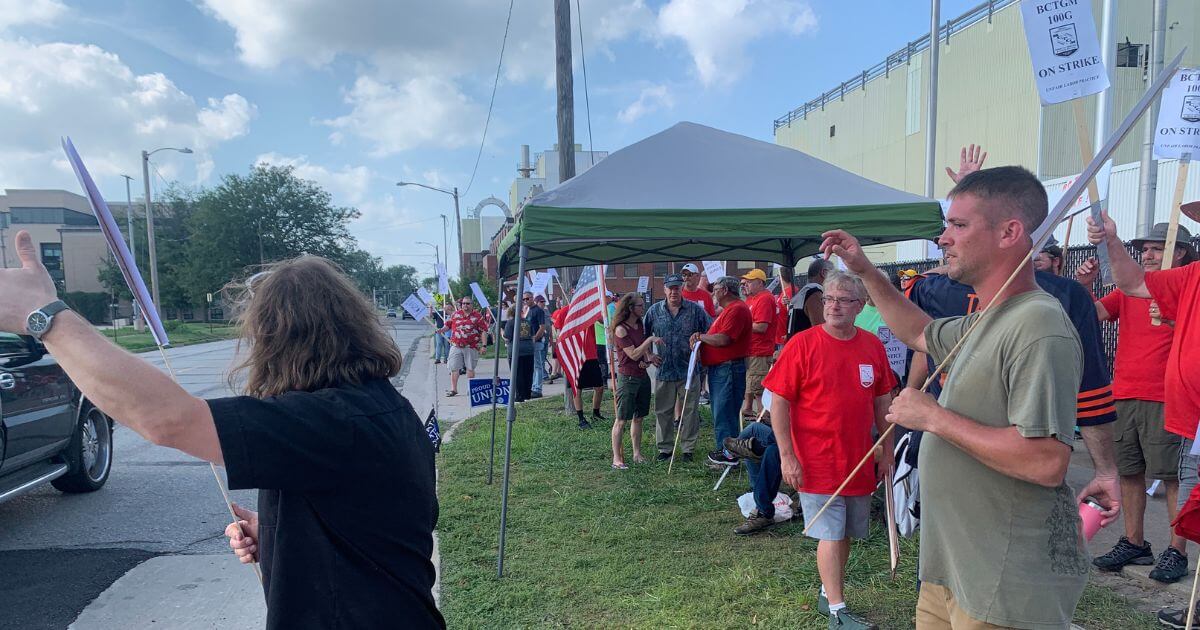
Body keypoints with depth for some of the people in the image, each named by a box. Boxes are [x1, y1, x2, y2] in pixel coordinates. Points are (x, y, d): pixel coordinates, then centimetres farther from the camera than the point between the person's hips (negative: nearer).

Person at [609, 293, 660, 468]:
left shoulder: (640, 325, 9)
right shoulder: (621, 329, -15)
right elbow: (633, 354, -18)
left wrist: (648, 358, -3)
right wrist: (650, 339, -21)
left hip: (642, 376, 8)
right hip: (627, 378, -7)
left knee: (638, 417, 12)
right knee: (622, 419, -3)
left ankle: (637, 453, 21)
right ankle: (616, 458, 2)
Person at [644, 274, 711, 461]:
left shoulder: (696, 310, -1)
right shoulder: (655, 311, 4)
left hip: (689, 370, -1)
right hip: (664, 370, 1)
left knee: (690, 411, 6)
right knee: (663, 411, 8)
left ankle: (688, 448, 19)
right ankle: (664, 448, 21)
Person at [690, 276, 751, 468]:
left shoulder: (737, 309, -16)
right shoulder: (728, 309, 20)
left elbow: (723, 339, -24)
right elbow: (717, 336, 19)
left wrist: (701, 337, -9)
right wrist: (700, 338, 0)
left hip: (728, 368, -11)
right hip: (718, 368, 11)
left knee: (724, 413, -6)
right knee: (720, 411, 16)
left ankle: (729, 454, 1)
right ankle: (723, 449, 25)